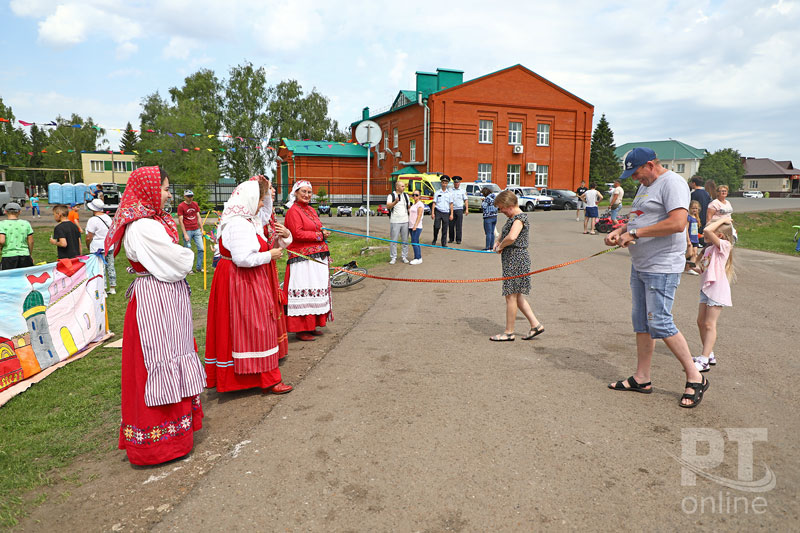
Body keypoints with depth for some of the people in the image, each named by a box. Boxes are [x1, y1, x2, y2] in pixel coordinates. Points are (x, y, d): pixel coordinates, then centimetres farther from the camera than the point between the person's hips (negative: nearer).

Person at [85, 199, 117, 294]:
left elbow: (89, 237, -15)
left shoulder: (93, 220, -16)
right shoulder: (108, 217, 7)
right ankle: (112, 288, 20)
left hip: (98, 249, -7)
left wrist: (88, 247, 2)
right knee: (110, 267, 13)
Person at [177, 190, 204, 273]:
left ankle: (199, 268, 12)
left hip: (196, 230, 5)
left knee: (201, 249, 1)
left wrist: (201, 229, 9)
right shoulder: (181, 206, -5)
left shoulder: (195, 204, 10)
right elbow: (180, 221, -8)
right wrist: (185, 234, -13)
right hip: (187, 231, -5)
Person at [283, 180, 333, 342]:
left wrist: (324, 233, 4)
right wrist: (320, 235, -12)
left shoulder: (311, 210, 18)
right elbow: (298, 234, -18)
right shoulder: (293, 211, -9)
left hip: (317, 258, 9)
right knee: (303, 292, -7)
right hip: (303, 259, -9)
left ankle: (311, 326, 22)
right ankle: (300, 330, 2)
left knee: (316, 291, 12)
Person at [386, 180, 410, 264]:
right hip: (395, 222, -4)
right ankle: (393, 258, 8)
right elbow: (388, 206, -19)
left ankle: (405, 257, 16)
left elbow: (409, 206, 22)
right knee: (394, 241, -1)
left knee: (405, 240, 7)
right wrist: (395, 202, -37)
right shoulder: (391, 196, -3)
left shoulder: (406, 195, 12)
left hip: (405, 221, 4)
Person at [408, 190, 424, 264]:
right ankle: (419, 258, 14)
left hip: (417, 227, -9)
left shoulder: (420, 204, -7)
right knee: (416, 242, 10)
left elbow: (419, 216, -15)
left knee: (414, 242, -12)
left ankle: (418, 258, -8)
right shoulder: (413, 204, 19)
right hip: (411, 226, 9)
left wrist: (415, 226, -21)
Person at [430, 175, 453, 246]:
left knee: (445, 229, 1)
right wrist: (432, 213, -2)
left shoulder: (449, 193, 9)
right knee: (436, 227, -9)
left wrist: (451, 214, 4)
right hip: (438, 212, -1)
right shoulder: (437, 192, 5)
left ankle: (444, 243, 9)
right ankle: (434, 240, 13)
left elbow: (451, 204, 9)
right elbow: (434, 203, 5)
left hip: (446, 213, 1)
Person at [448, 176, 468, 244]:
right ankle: (451, 238, 14)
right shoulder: (450, 191, 11)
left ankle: (458, 240, 1)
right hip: (451, 209, 1)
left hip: (459, 209, -1)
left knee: (458, 225, -3)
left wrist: (467, 209, -4)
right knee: (451, 225, 1)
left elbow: (466, 200, 6)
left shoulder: (463, 191, 9)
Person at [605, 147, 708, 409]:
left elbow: (677, 223, -26)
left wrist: (635, 233, -22)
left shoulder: (672, 183, -13)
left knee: (659, 323, -9)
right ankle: (642, 378, 20)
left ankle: (695, 378, 7)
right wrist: (620, 230, 7)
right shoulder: (645, 186, 18)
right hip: (640, 266, 10)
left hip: (662, 268, -10)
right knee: (641, 322, 11)